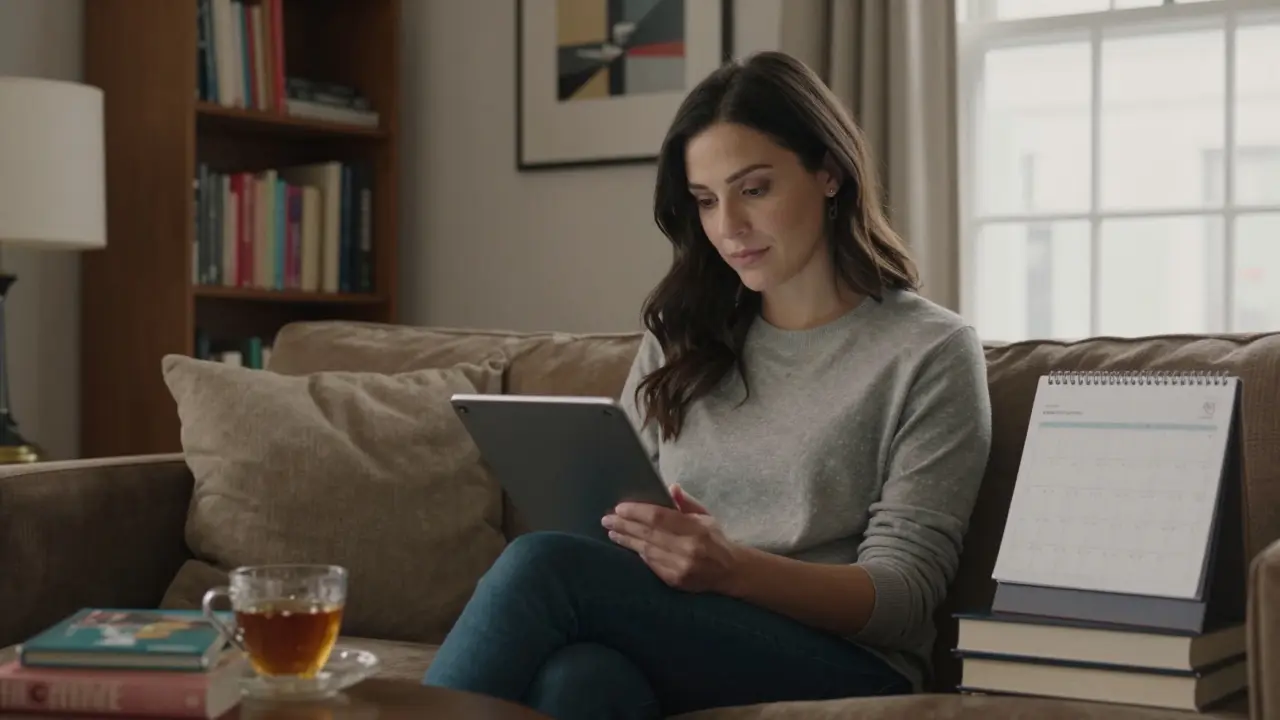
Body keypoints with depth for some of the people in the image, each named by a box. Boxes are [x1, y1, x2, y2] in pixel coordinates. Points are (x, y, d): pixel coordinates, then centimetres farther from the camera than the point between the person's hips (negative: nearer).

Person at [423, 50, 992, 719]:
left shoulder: (930, 353, 2)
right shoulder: (681, 338, 18)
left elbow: (903, 595, -5)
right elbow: (618, 511, 17)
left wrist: (734, 568, -24)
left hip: (844, 665, -4)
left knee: (544, 565, -29)